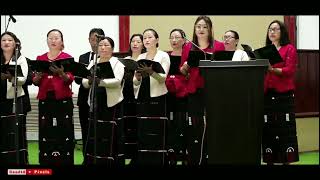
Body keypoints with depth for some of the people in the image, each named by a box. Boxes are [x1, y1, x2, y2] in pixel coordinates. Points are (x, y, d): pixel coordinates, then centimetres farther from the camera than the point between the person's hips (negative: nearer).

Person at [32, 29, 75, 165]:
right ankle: (45, 162, 3)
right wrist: (38, 75, -12)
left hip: (63, 100, -2)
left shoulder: (67, 58, 3)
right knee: (46, 133, -1)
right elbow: (35, 82, 9)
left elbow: (70, 80, -6)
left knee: (63, 132, -7)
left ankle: (64, 161, -4)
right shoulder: (40, 59, 11)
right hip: (45, 100, 3)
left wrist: (61, 73, -25)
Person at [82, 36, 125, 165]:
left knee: (109, 137, -6)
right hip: (95, 103, 5)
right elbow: (84, 82, 7)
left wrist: (100, 82, -30)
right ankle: (93, 161, 9)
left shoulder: (117, 63, -1)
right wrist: (89, 81, -16)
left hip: (111, 104, -5)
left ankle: (109, 162, -1)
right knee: (93, 136, 3)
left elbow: (117, 81, -17)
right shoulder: (92, 63, 14)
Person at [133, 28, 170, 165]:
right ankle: (142, 161, 6)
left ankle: (157, 161, -4)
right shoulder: (140, 57, 15)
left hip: (157, 98, -5)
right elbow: (135, 82, 11)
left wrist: (151, 72, -30)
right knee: (142, 134, 2)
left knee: (156, 134, -7)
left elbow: (163, 78, -13)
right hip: (142, 98, 5)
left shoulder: (163, 56, 1)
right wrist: (138, 77, -11)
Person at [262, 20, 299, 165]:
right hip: (267, 94, 4)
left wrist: (272, 69, -22)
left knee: (285, 129, -6)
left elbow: (289, 70, -9)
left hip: (284, 94, -4)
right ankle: (269, 160, 7)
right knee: (268, 128, 3)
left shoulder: (289, 49, 2)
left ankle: (286, 160, -4)